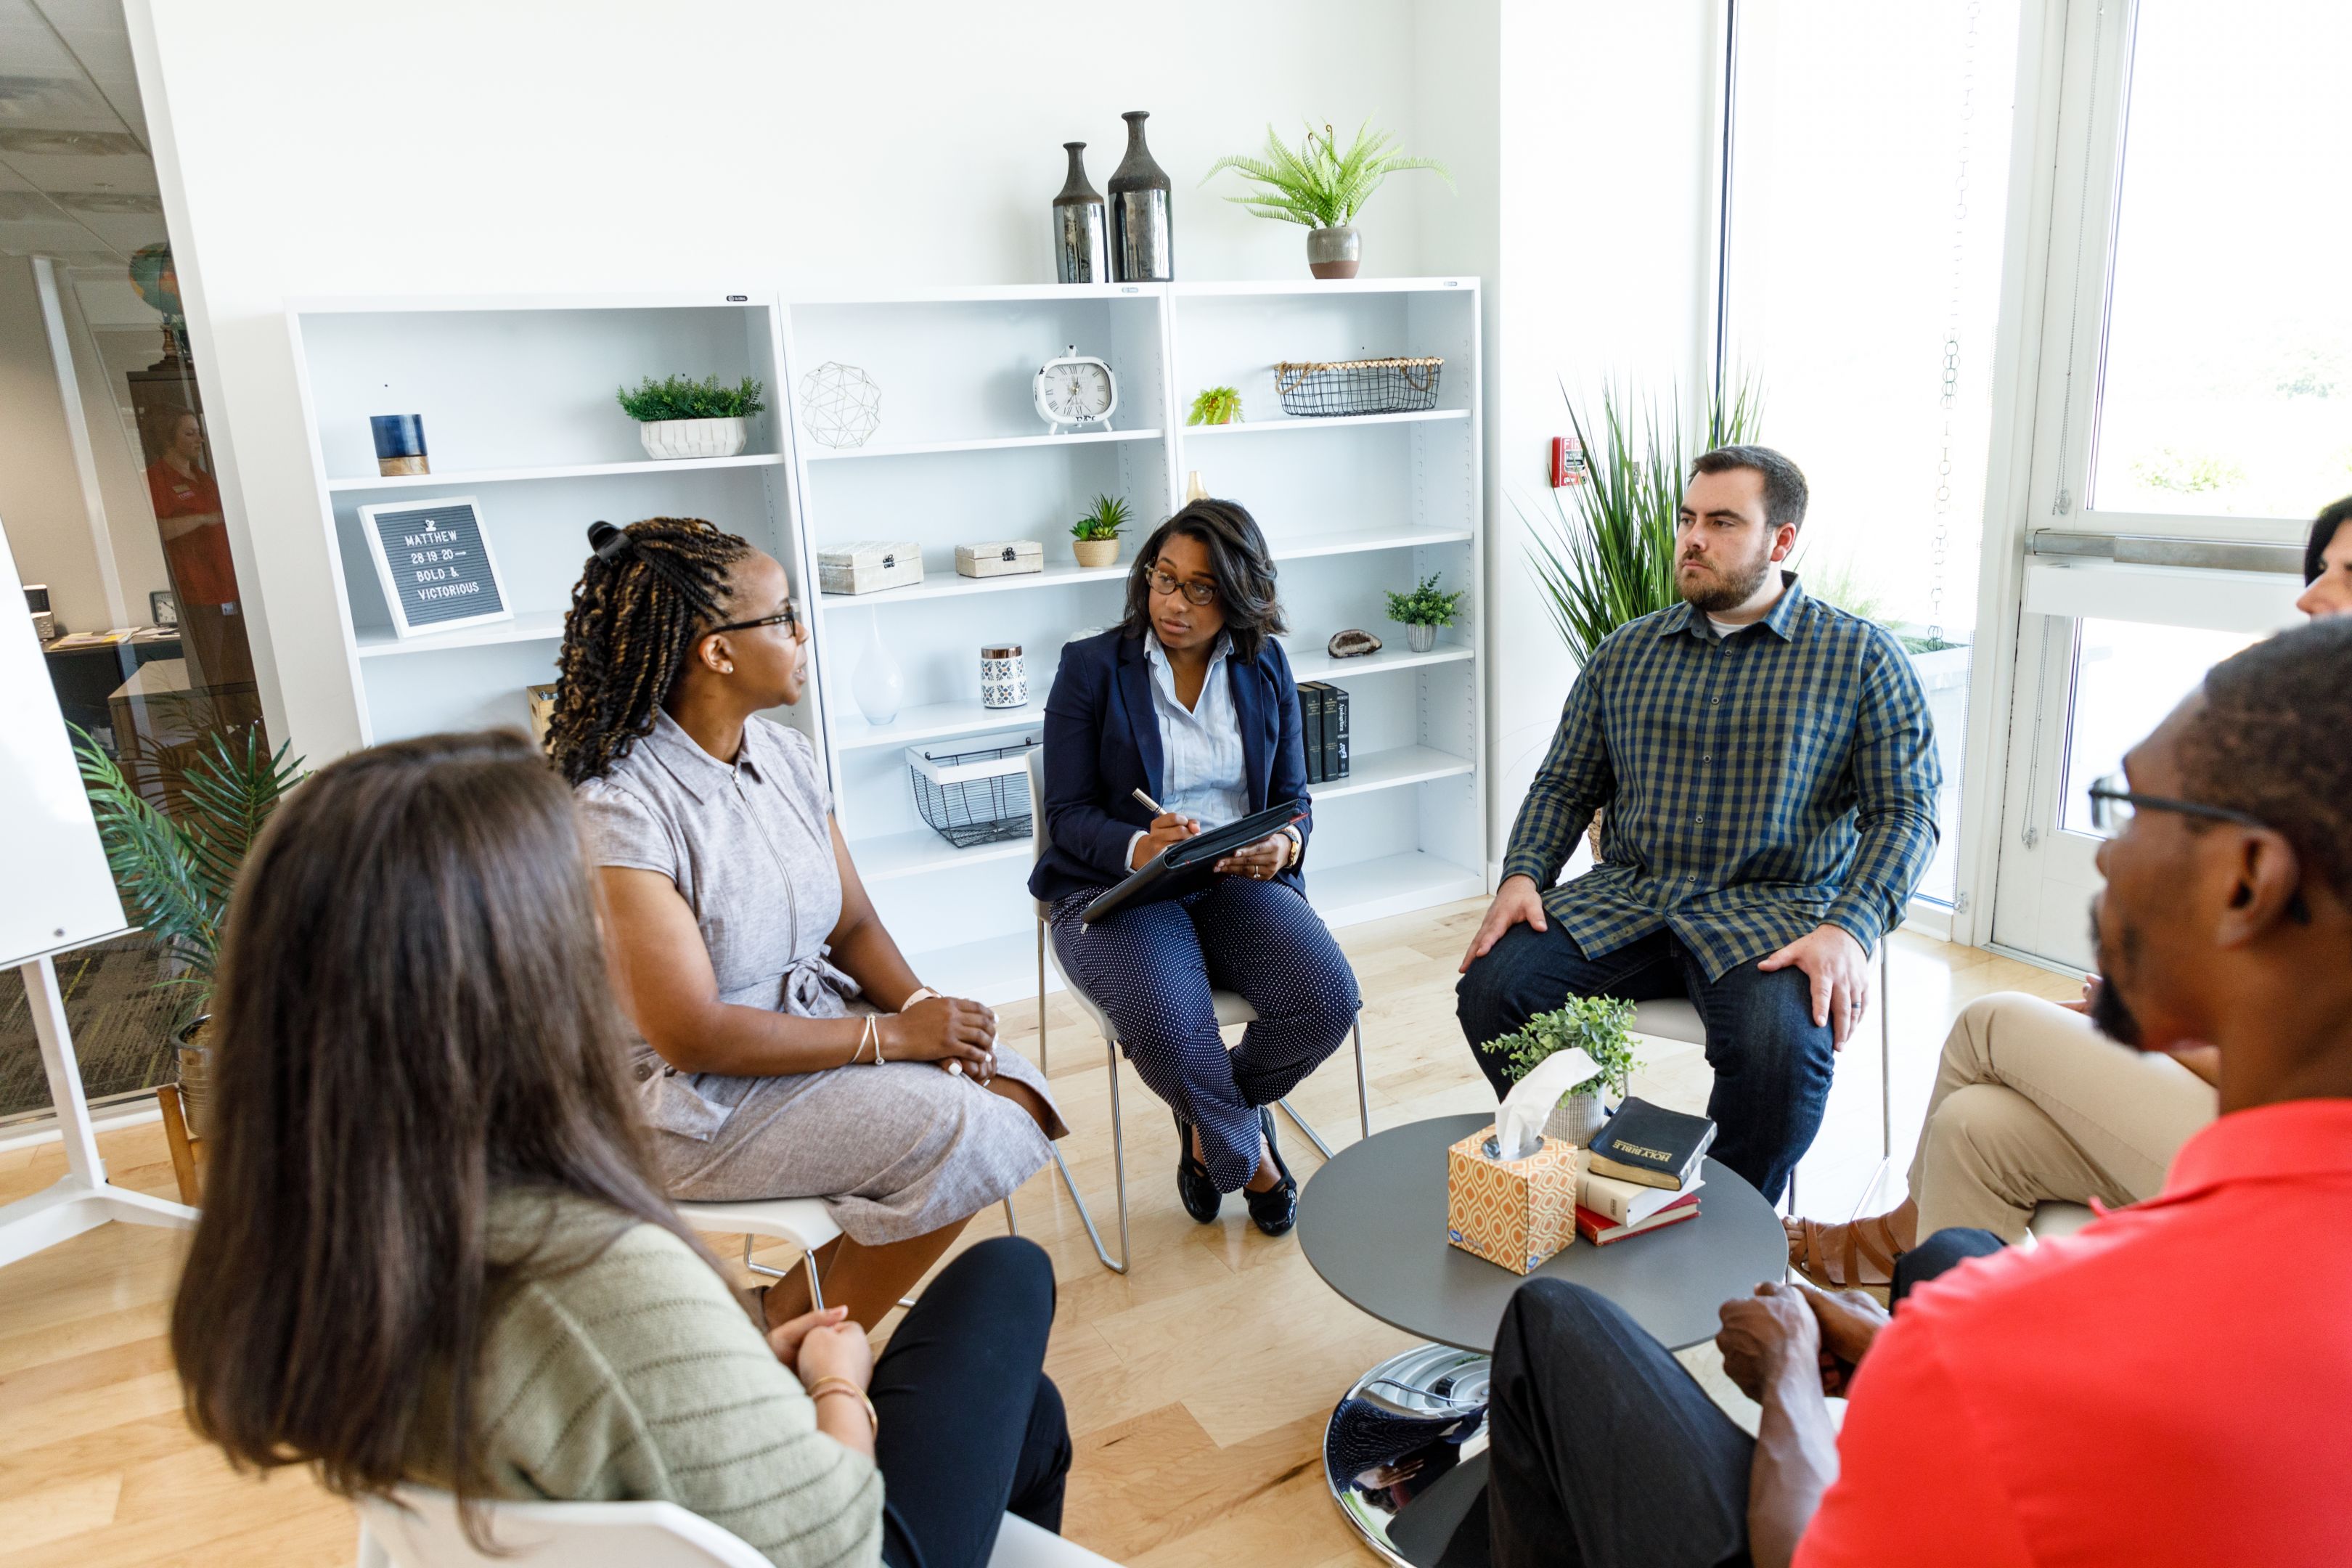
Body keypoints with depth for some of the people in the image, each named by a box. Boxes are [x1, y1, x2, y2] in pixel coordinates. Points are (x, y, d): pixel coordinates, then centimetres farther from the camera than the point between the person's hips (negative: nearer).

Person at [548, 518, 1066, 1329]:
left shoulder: (787, 755, 2)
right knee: (957, 1135, -21)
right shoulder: (615, 807, -22)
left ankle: (802, 1306, 5)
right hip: (697, 1096, -8)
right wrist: (893, 1033, -21)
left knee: (1015, 1099, -10)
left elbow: (853, 925, 7)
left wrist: (923, 1007, -13)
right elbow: (692, 1035, -24)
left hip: (821, 1023, 8)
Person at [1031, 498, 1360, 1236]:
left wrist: (1284, 844, -15)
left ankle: (1208, 1125, 9)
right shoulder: (1091, 666, -2)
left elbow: (1293, 797, 11)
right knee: (1170, 1030, -33)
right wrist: (1139, 846, -27)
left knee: (1329, 1000, -23)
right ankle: (1249, 1154, 3)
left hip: (1240, 881, 4)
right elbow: (1069, 815, -5)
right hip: (1117, 888, -3)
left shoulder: (1266, 668, 9)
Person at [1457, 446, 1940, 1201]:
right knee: (1492, 986, -21)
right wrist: (1522, 876, -2)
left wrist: (1849, 930, -18)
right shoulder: (1625, 652, 15)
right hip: (1621, 900, 3)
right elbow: (1564, 784, 17)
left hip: (1773, 909, -3)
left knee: (1782, 1046, -33)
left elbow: (1905, 811, -1)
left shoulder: (1862, 657, 5)